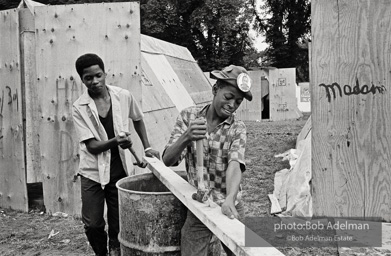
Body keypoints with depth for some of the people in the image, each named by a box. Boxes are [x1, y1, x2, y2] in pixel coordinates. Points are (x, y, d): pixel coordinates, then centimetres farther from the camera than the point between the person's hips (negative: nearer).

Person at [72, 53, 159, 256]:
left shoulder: (124, 96, -7)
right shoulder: (79, 107, -10)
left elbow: (137, 119, 13)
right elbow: (91, 146, -14)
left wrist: (147, 148, 8)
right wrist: (115, 141, -32)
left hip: (120, 170, 1)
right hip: (93, 172, -1)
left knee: (118, 223, 10)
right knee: (93, 224, 4)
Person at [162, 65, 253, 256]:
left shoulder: (237, 129, -5)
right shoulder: (189, 116, -6)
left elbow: (234, 165, -22)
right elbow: (168, 160, -14)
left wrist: (230, 199, -41)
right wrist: (185, 138, -34)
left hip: (229, 207, 1)